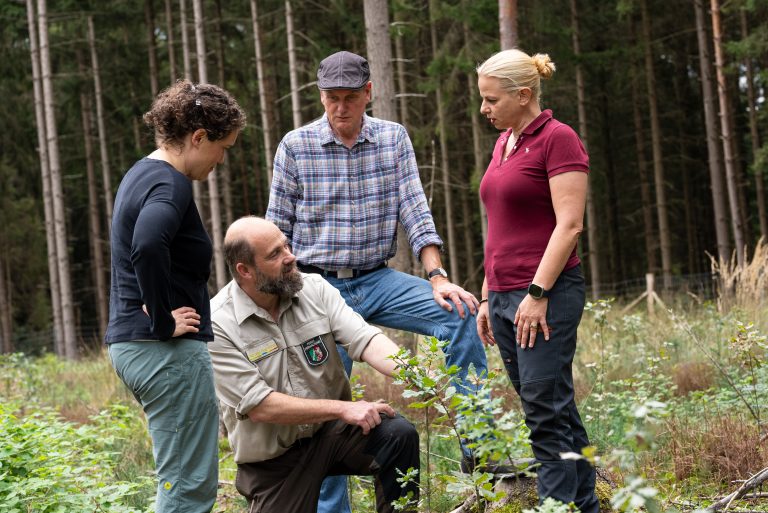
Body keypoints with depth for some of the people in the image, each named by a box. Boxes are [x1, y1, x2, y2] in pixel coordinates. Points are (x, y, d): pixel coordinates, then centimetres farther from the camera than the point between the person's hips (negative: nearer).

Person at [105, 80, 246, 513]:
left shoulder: (142, 175, 16)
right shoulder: (170, 185, -15)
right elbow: (148, 246, -35)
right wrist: (163, 321, -23)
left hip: (130, 343, 10)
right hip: (167, 349, -10)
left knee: (183, 477, 16)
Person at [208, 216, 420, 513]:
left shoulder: (314, 289, -4)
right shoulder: (217, 325, -17)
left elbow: (365, 340, -14)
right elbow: (258, 406, -21)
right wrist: (343, 408, -25)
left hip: (332, 431, 3)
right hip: (273, 458, -3)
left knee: (399, 435, -23)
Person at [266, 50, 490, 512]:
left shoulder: (394, 139, 1)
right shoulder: (296, 146, -4)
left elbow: (415, 213, -2)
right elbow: (276, 229, 1)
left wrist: (438, 277, -15)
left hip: (377, 280, 2)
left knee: (459, 313, -21)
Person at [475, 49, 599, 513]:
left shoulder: (558, 139, -8)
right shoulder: (504, 143, 17)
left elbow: (569, 225, -15)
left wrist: (538, 293, -19)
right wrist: (488, 296, 19)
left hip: (546, 296, -8)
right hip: (506, 295, 8)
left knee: (546, 412, -10)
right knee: (556, 411, 10)